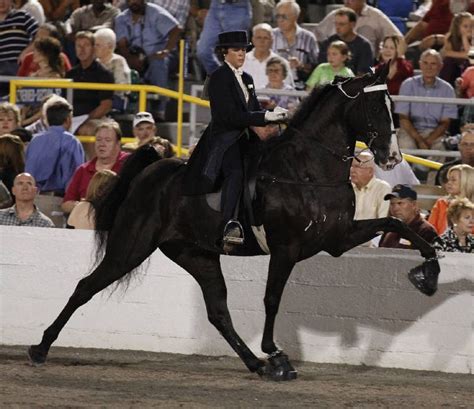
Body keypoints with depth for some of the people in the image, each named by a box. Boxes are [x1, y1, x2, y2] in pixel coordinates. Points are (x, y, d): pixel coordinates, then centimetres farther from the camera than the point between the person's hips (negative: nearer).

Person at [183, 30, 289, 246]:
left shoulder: (246, 78, 20)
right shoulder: (219, 77, -6)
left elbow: (254, 109, 21)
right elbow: (229, 115, -16)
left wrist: (273, 114, -2)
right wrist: (265, 117, -18)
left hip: (245, 138, 10)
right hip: (224, 138, -10)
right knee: (236, 172, -30)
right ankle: (230, 226, -44)